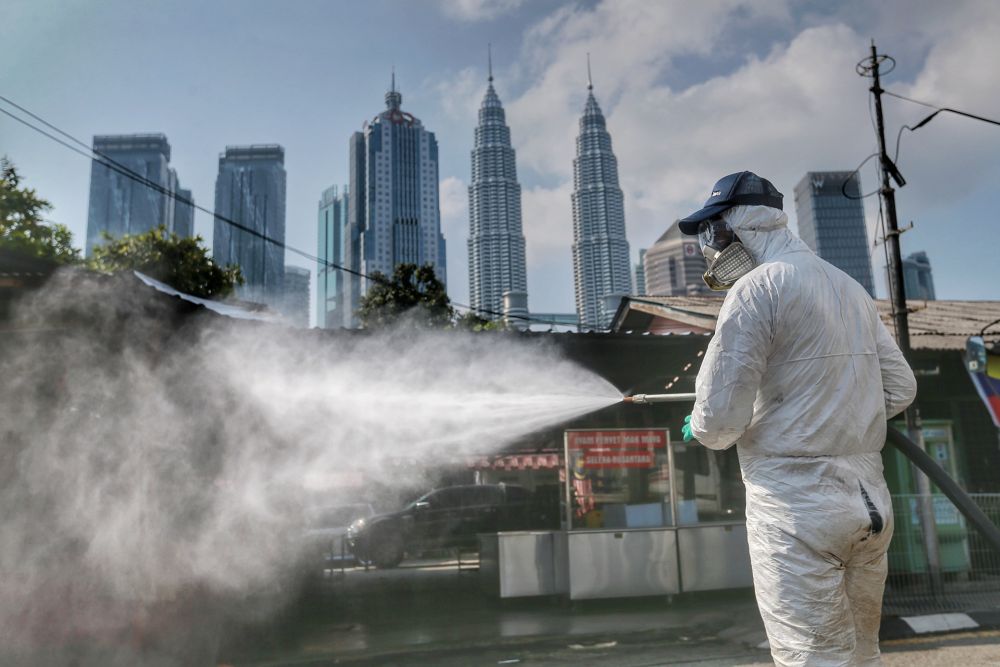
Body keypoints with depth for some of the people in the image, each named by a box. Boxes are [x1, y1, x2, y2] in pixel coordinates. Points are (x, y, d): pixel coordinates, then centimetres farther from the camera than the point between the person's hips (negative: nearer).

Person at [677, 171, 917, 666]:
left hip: (797, 505, -8)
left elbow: (719, 419, -15)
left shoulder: (758, 287, -11)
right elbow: (899, 390, 17)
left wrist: (698, 428, 6)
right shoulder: (850, 287, 13)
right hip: (869, 499, 8)